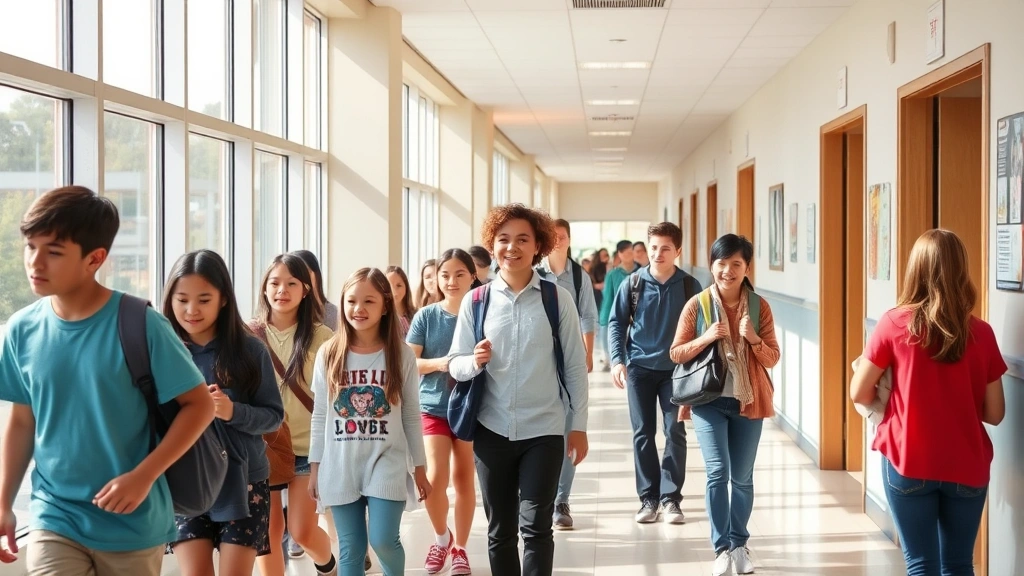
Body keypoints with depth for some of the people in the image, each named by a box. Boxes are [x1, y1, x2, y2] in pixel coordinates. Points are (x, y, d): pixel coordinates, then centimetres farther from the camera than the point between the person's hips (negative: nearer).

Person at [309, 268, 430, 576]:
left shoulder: (402, 355, -1)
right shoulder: (328, 354, 1)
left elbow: (411, 416, 3)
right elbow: (320, 416, 6)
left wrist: (420, 468, 5)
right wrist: (315, 467, 6)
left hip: (386, 463, -1)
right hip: (340, 467, 1)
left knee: (383, 540, -12)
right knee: (350, 549, 5)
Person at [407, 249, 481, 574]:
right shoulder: (426, 316, -2)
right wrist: (439, 364, -21)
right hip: (433, 407, 0)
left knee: (463, 477, 8)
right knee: (435, 477, -9)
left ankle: (459, 549, 24)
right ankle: (441, 537, 20)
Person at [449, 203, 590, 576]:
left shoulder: (557, 299, -2)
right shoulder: (476, 301, 1)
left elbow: (575, 366, 2)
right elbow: (455, 364, 4)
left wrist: (579, 426, 1)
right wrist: (474, 362, -19)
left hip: (543, 430, -2)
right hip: (492, 430, 2)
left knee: (535, 526, -4)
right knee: (500, 530, 11)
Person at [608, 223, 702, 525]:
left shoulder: (689, 286, -1)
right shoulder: (633, 283, -2)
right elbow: (616, 323, 2)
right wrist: (617, 360, -9)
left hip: (676, 369, 0)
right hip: (639, 367, 0)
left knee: (676, 433, 0)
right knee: (643, 433, 5)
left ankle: (670, 499, 7)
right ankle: (648, 498, 13)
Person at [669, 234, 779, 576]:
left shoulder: (759, 306, -1)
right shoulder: (697, 305, -4)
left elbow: (772, 358, 0)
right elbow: (676, 354, -2)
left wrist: (753, 339, -19)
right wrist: (706, 338, -18)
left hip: (748, 401, 2)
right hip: (709, 400, -2)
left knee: (742, 477, 9)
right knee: (717, 473, -10)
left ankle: (740, 543, 25)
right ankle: (722, 547, 1)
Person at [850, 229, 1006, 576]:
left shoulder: (895, 323, -9)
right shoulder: (981, 333, -4)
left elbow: (859, 393, -4)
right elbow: (995, 414, 1)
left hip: (908, 463, -2)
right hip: (967, 467, 2)